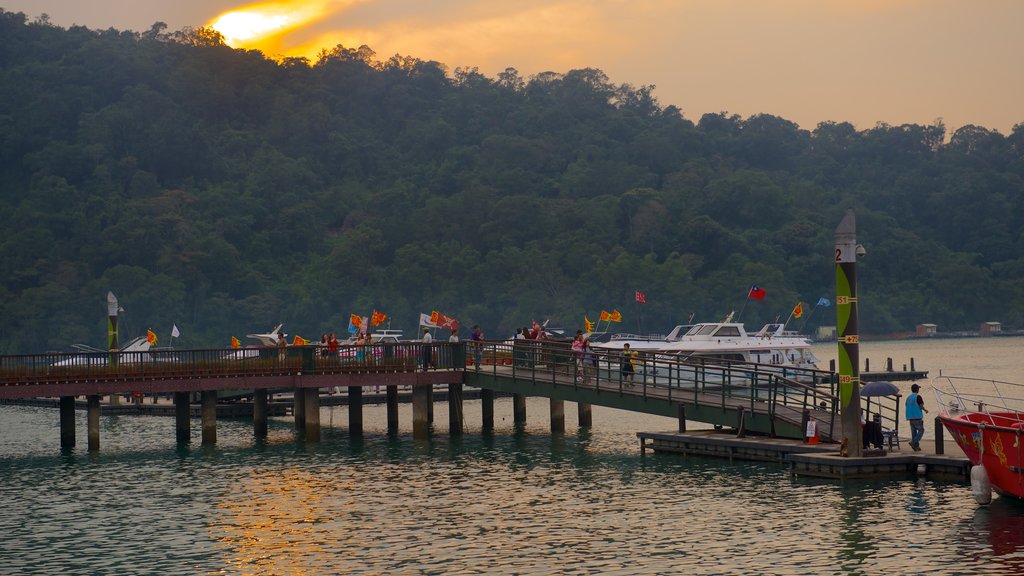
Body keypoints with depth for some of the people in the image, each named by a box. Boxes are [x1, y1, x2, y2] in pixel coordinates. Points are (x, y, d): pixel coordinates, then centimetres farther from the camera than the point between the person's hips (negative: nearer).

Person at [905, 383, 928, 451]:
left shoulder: (908, 397, 11)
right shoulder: (918, 397, -10)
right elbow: (921, 406, -13)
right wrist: (925, 410, 7)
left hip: (910, 417, 7)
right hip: (917, 417, -7)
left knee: (914, 432, 10)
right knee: (921, 430, 2)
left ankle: (916, 446, 10)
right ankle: (913, 442, -14)